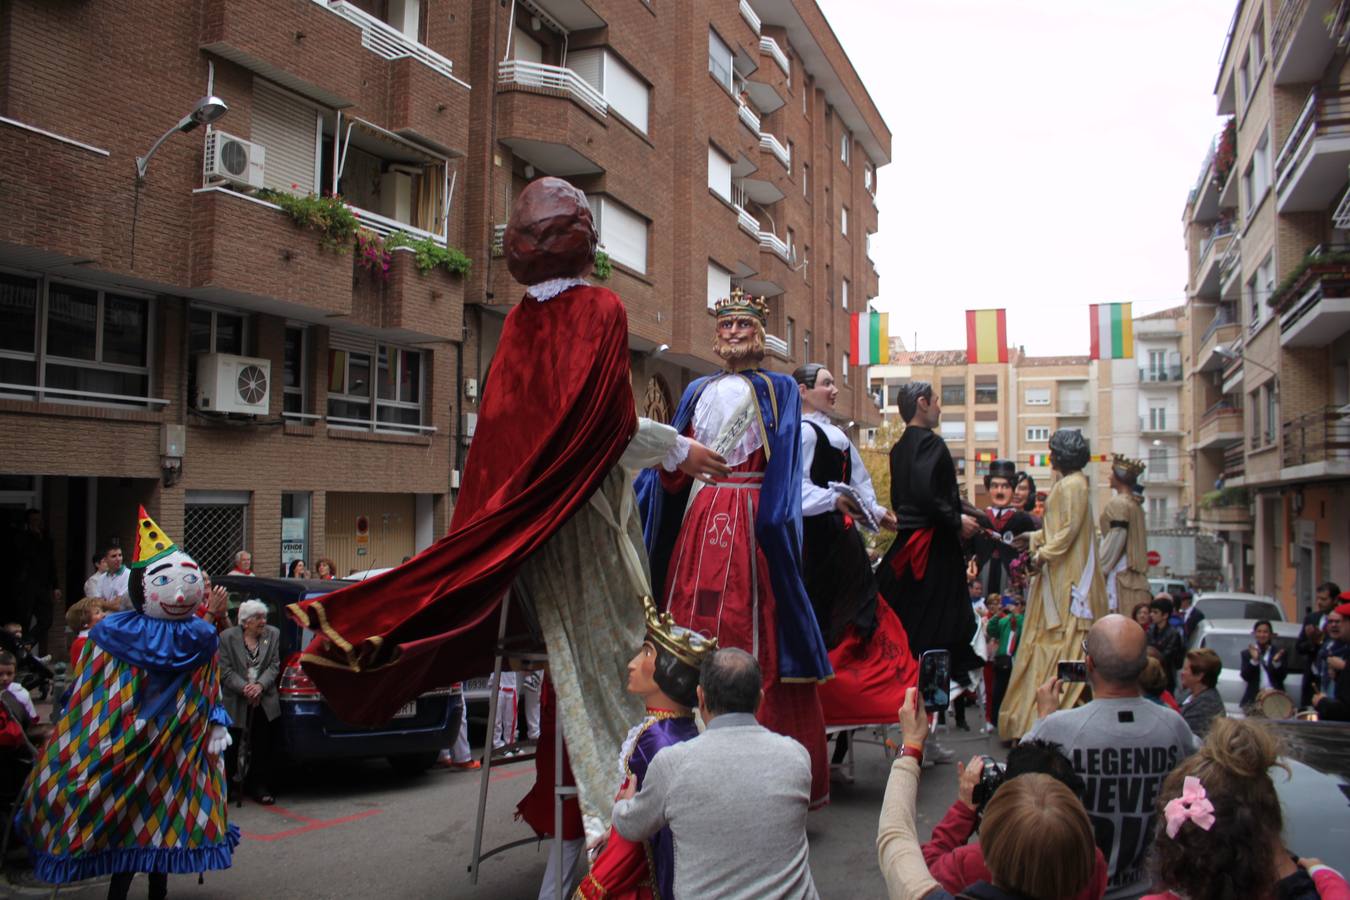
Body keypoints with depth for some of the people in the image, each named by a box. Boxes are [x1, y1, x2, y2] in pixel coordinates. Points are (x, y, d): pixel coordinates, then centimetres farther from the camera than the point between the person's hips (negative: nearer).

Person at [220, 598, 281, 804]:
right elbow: (225, 671, -7)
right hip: (235, 703, -2)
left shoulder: (273, 634, 4)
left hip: (265, 702, 2)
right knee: (230, 747, 6)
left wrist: (260, 685, -14)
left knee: (263, 748, 5)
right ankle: (226, 785, 22)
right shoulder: (227, 637, -4)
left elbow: (274, 666, 2)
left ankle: (259, 786, 15)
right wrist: (244, 688, -19)